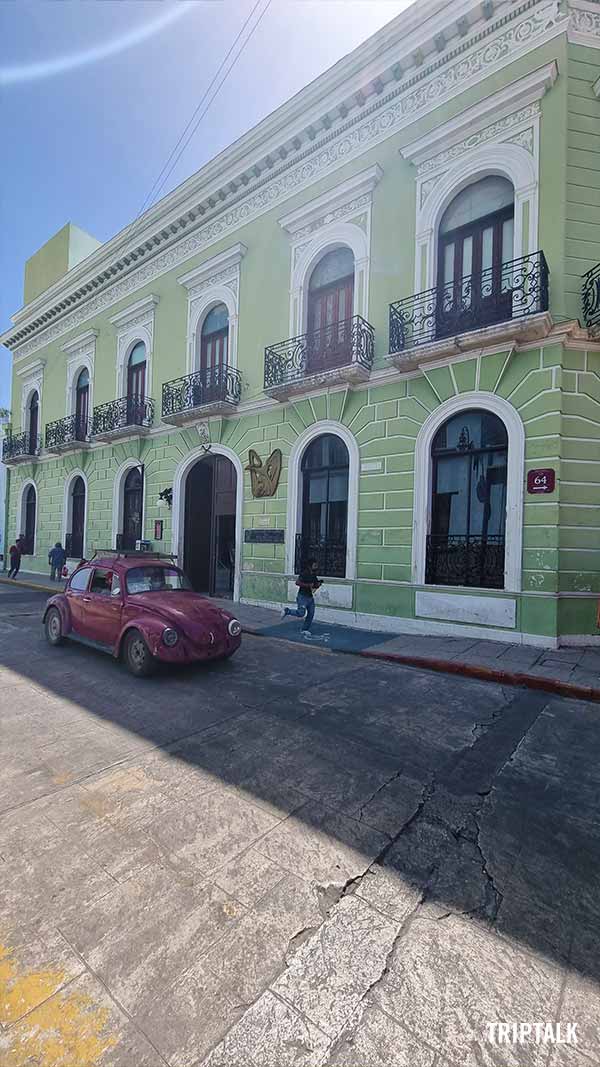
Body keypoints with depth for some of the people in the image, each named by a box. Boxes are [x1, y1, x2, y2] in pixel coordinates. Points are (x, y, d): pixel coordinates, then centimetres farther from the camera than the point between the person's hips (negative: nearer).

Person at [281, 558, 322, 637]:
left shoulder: (314, 575, 10)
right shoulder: (304, 573, -15)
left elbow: (315, 586, 20)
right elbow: (297, 582, -25)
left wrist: (318, 584, -3)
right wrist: (308, 585, -26)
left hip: (310, 597, 8)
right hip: (302, 596, -8)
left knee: (311, 613, 6)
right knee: (301, 613, -14)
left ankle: (305, 629, 19)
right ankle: (287, 611, 9)